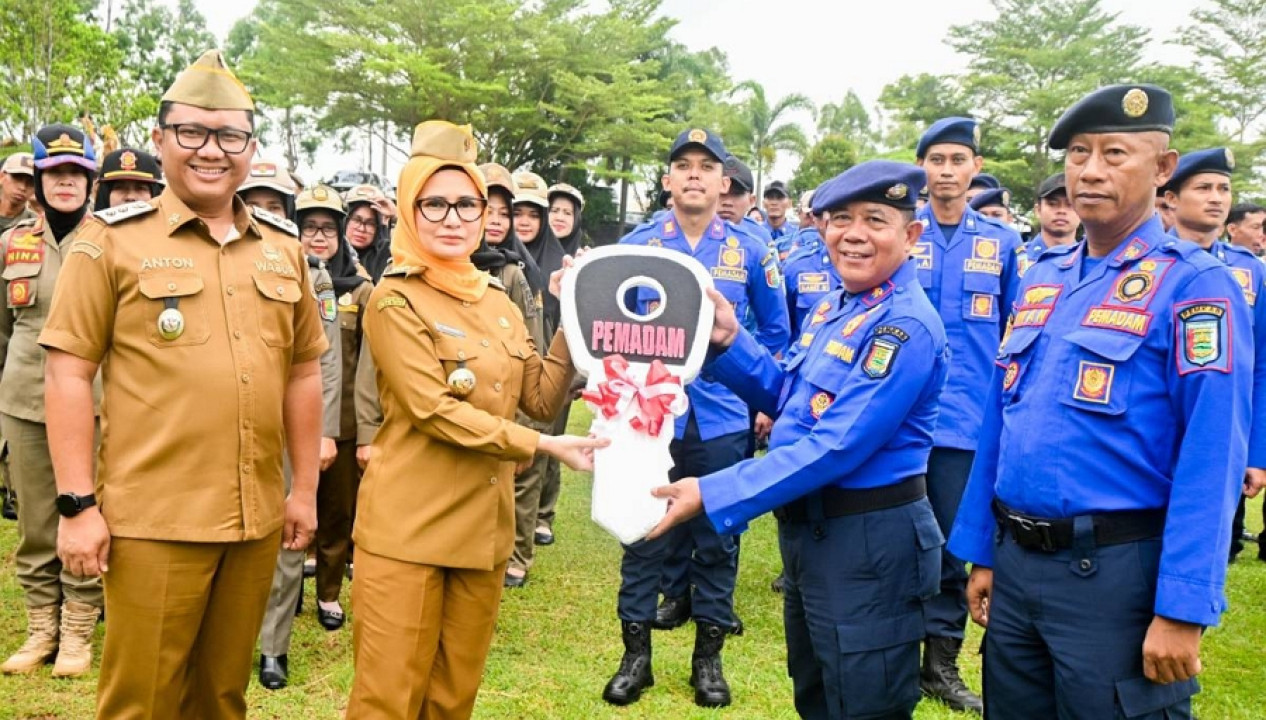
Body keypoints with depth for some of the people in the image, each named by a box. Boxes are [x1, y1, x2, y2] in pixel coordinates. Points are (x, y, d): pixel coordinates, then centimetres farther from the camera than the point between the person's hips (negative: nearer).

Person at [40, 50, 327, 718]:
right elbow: (69, 372, -5)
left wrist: (305, 488, 12)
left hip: (256, 518, 4)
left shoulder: (283, 248, 10)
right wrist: (77, 502, -10)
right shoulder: (112, 239, -3)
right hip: (152, 519, -4)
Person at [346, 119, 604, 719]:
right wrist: (542, 445, -20)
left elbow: (542, 402, 7)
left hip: (483, 525, 6)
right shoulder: (395, 301, -9)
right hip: (408, 526, -6)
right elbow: (433, 412, -18)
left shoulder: (497, 303, 11)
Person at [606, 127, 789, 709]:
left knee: (717, 538, 9)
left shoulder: (750, 253, 2)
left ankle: (708, 656, 25)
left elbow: (775, 332, 11)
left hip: (723, 421, 0)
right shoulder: (635, 247, 1)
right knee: (644, 536, 7)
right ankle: (635, 655, 21)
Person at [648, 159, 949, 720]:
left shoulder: (906, 326, -22)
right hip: (808, 528, 9)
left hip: (869, 539, -9)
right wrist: (730, 342, 0)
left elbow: (836, 448, -28)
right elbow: (791, 397, 16)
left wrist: (712, 495, -28)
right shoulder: (832, 308, 8)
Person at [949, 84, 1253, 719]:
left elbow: (1210, 463, -16)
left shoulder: (1192, 285, -10)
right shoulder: (1041, 277, 10)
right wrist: (981, 552, 12)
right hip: (1014, 560, 6)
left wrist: (1182, 609, -20)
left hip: (1114, 572, -6)